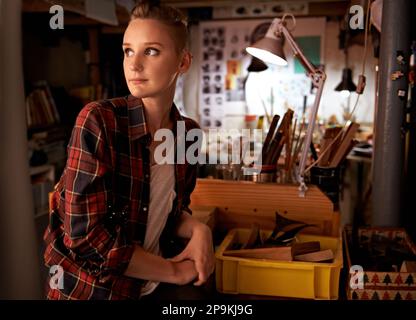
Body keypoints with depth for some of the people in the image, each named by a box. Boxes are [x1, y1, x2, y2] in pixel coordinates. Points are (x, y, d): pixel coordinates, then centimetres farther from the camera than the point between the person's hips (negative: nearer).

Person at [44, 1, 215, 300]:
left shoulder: (188, 132, -5)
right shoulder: (97, 121, -21)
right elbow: (87, 235, -23)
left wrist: (198, 230, -13)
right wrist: (175, 272, -15)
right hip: (90, 288, -5)